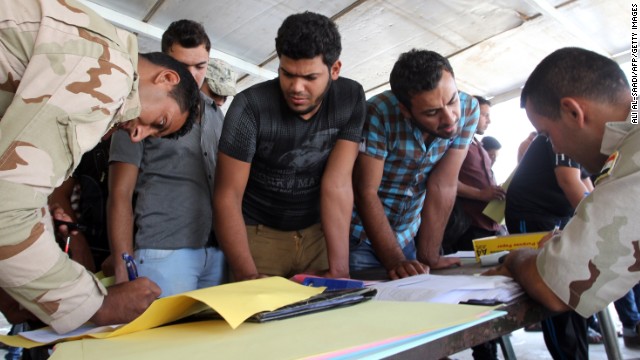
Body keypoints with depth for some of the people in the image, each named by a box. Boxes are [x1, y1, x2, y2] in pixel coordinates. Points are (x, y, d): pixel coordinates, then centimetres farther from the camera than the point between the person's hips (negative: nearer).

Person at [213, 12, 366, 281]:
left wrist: (339, 269, -24)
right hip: (258, 233, -2)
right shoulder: (250, 106, -21)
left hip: (318, 231, 3)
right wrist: (249, 275, -30)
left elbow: (338, 183, -17)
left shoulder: (351, 98, -13)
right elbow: (227, 196, -19)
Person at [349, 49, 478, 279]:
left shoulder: (468, 109, -16)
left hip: (408, 234, 4)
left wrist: (428, 257, -16)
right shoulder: (379, 114, -26)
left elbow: (442, 186, -16)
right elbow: (366, 192, -23)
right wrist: (394, 261, -25)